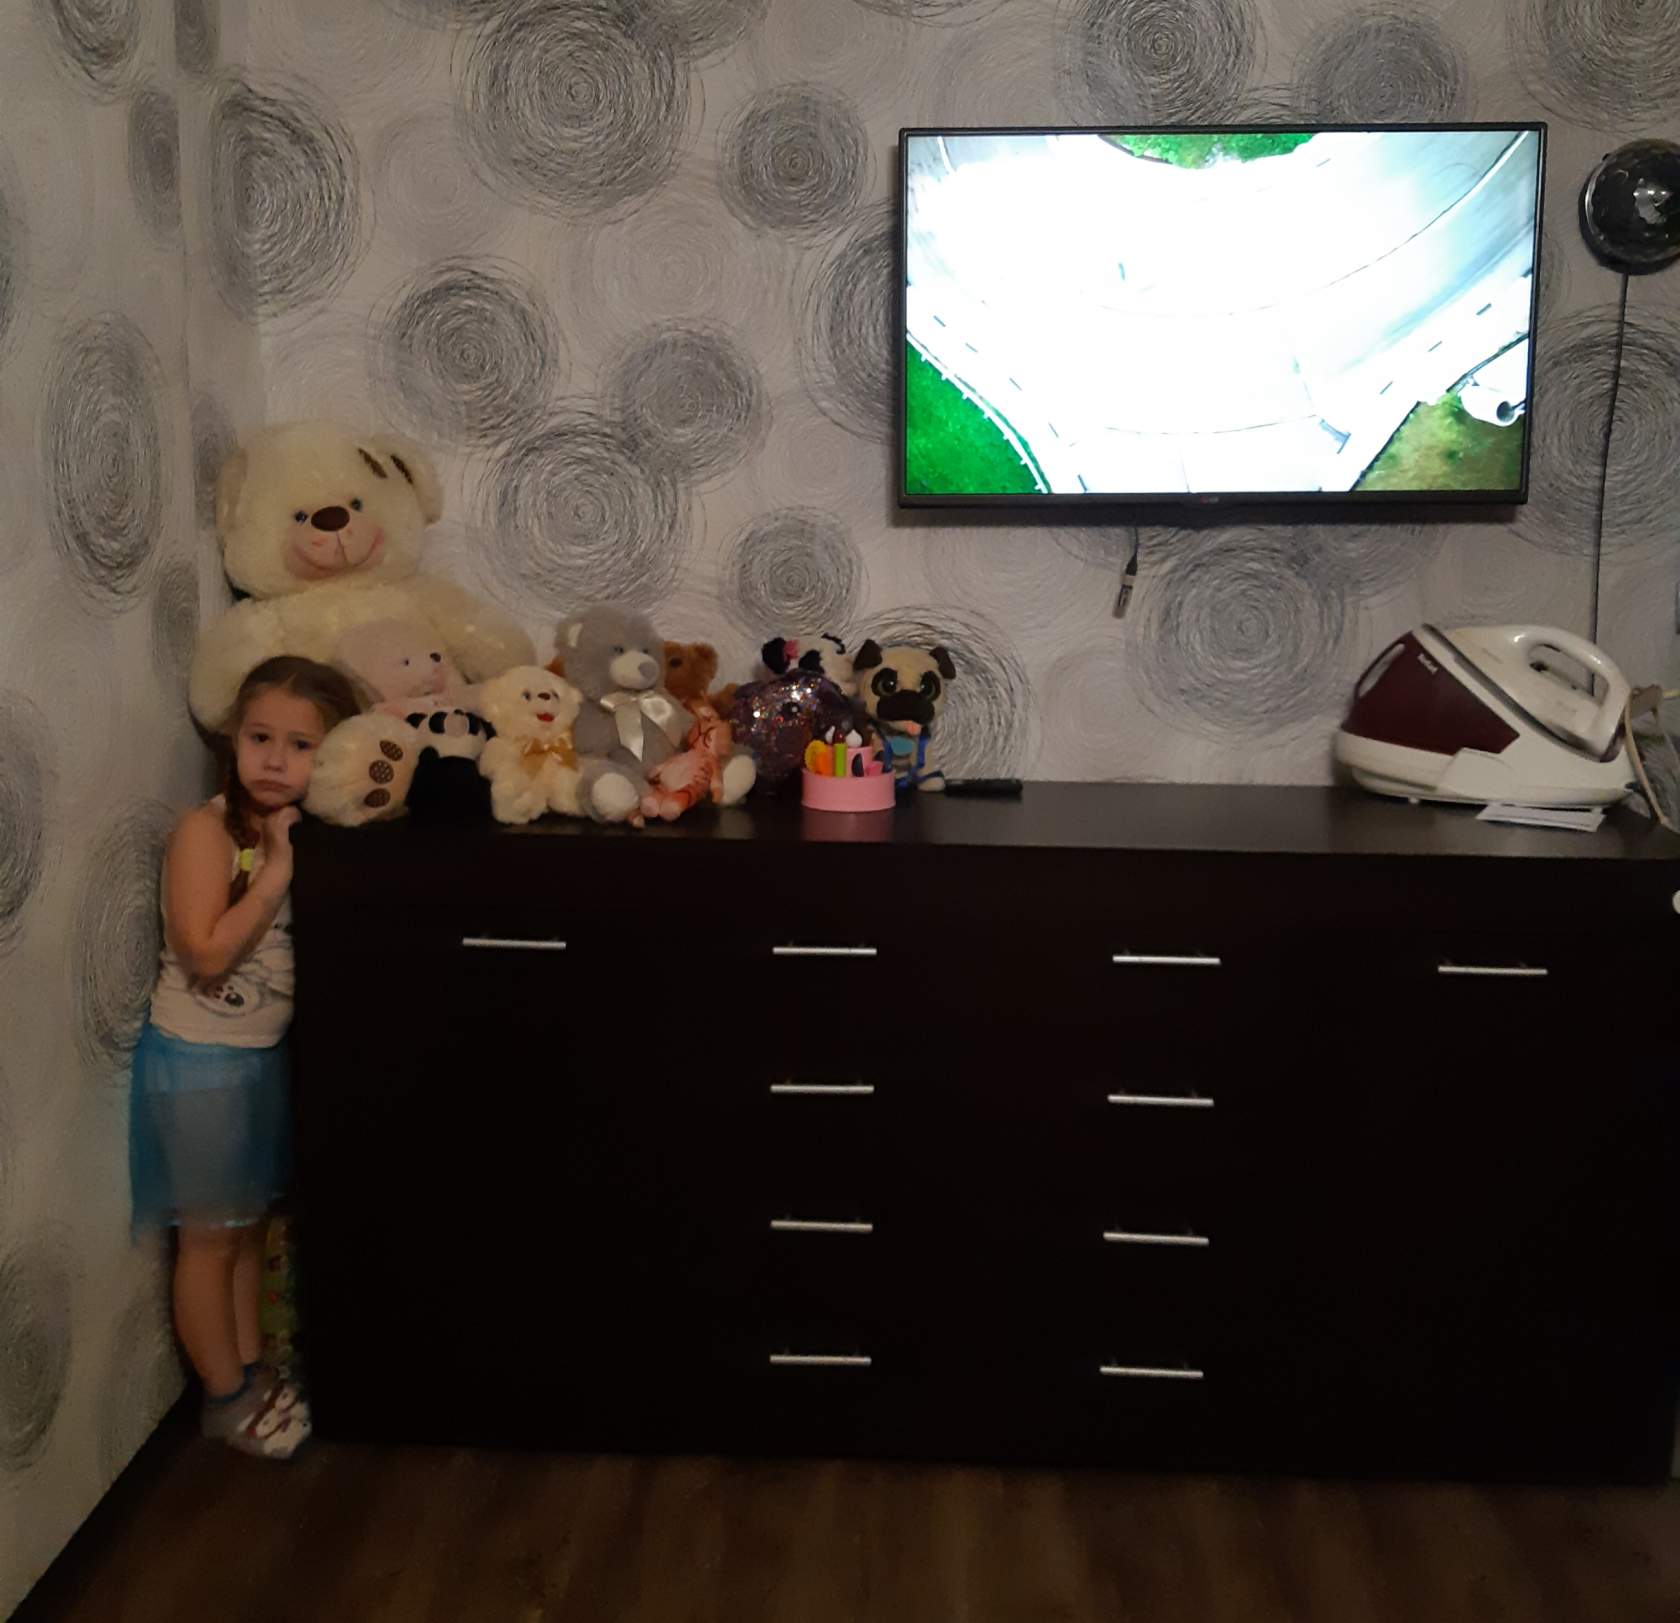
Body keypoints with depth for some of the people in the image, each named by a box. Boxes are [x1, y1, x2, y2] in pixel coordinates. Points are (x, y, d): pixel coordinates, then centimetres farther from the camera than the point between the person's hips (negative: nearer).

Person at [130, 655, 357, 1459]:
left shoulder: (303, 831, 1)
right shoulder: (206, 829, -19)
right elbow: (208, 955, -27)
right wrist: (278, 870, -25)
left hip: (268, 1053, 7)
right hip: (200, 1060, -7)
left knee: (249, 1225, 20)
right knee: (210, 1238, 8)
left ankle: (252, 1369, 35)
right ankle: (225, 1396, 23)